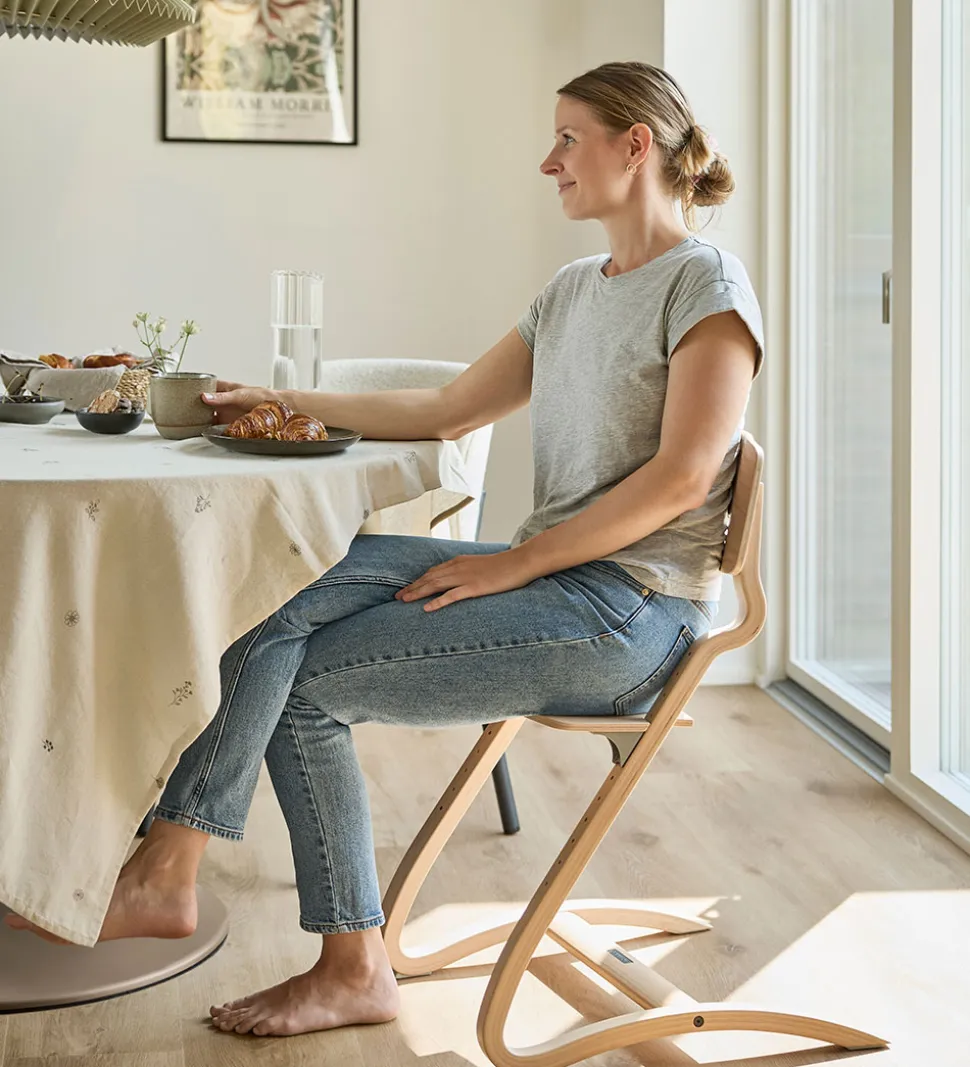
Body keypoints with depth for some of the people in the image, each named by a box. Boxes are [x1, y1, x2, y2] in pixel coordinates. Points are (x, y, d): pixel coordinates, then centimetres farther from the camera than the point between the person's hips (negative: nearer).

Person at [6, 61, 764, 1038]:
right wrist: (287, 403, 16)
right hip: (549, 585, 7)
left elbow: (682, 477, -16)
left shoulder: (706, 285, -6)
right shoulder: (572, 292, 20)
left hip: (631, 609, -7)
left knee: (300, 680, -16)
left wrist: (511, 563, -17)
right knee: (290, 594, -15)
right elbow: (449, 410, 22)